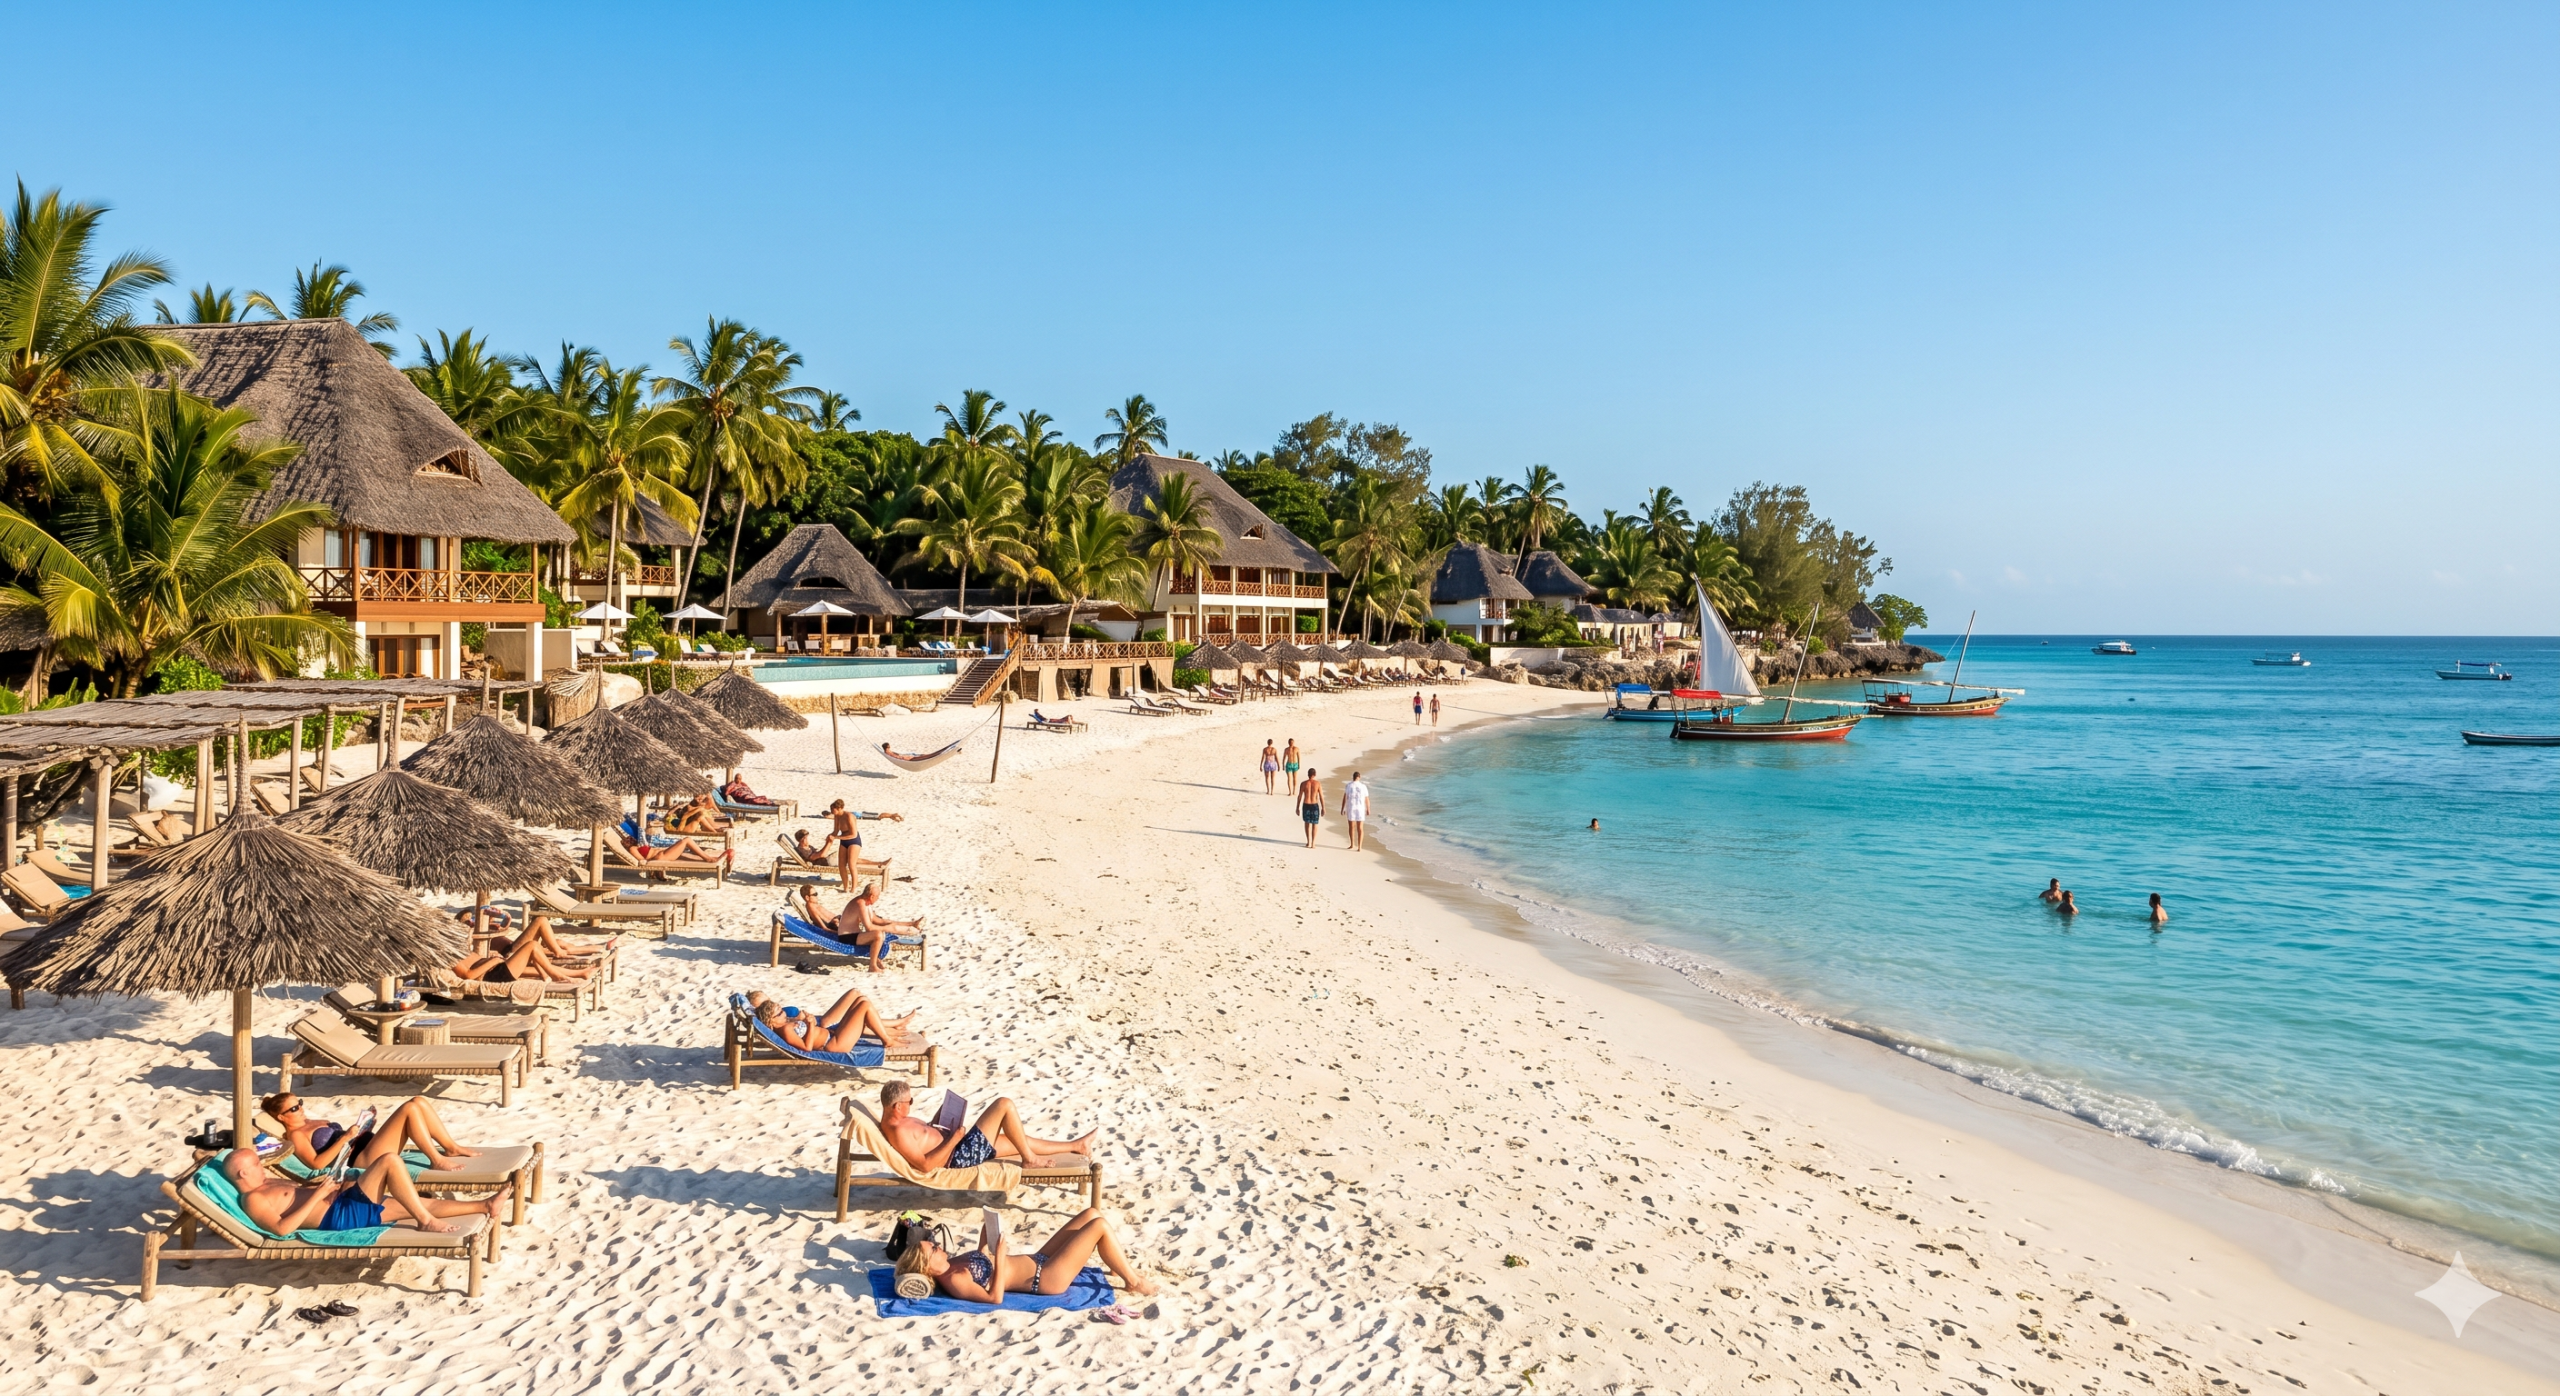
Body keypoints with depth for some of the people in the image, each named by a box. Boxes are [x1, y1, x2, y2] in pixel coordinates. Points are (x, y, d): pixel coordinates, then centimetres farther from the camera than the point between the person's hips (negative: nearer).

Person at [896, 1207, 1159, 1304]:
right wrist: (999, 1260, -29)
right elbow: (995, 1297, -27)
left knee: (1091, 1214, 6)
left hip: (1037, 1260, 10)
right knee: (1099, 1226, -14)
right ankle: (1132, 1282, 3)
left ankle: (1120, 1270, 18)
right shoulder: (954, 1281, -21)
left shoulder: (951, 1265, 6)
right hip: (1048, 1277, -10)